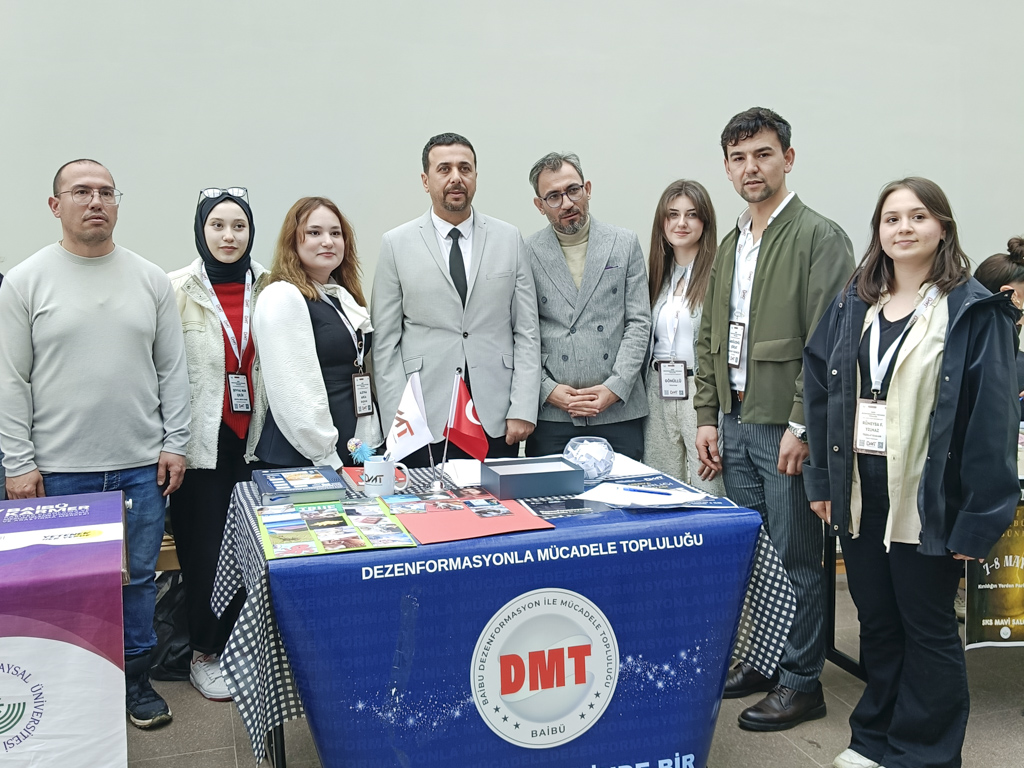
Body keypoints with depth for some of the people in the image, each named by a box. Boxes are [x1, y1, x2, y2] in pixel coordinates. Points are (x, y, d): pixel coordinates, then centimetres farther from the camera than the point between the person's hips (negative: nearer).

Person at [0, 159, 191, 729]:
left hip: (141, 467, 2)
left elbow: (173, 368, 7)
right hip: (60, 471, -1)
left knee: (139, 578, 11)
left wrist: (175, 443, 2)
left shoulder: (151, 279, 5)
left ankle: (136, 682, 27)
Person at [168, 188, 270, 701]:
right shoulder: (177, 291, -3)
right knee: (205, 547, 3)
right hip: (202, 440, -3)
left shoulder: (267, 288, 6)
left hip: (254, 437, 3)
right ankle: (203, 656, 20)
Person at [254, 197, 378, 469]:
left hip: (355, 453, 8)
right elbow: (294, 393, -19)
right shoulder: (282, 298, -13)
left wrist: (372, 443, 13)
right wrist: (327, 460, -18)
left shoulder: (344, 297, 13)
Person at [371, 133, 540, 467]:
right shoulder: (396, 244, 3)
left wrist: (523, 410, -3)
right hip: (426, 421, -1)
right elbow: (386, 342, 2)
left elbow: (526, 332, 5)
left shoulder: (508, 239, 8)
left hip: (496, 420, 1)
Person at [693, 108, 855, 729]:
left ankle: (802, 681, 16)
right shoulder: (730, 246, 15)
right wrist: (708, 416, 12)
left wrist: (801, 426, -17)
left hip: (788, 427, -7)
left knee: (796, 557, 2)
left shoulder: (820, 237, -7)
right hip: (736, 423, 7)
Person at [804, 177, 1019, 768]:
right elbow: (821, 391, 10)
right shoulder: (854, 304, 8)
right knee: (877, 622, 17)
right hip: (859, 492, 5)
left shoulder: (974, 312, -8)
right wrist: (823, 478, 5)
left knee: (927, 628, 9)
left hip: (926, 498, -5)